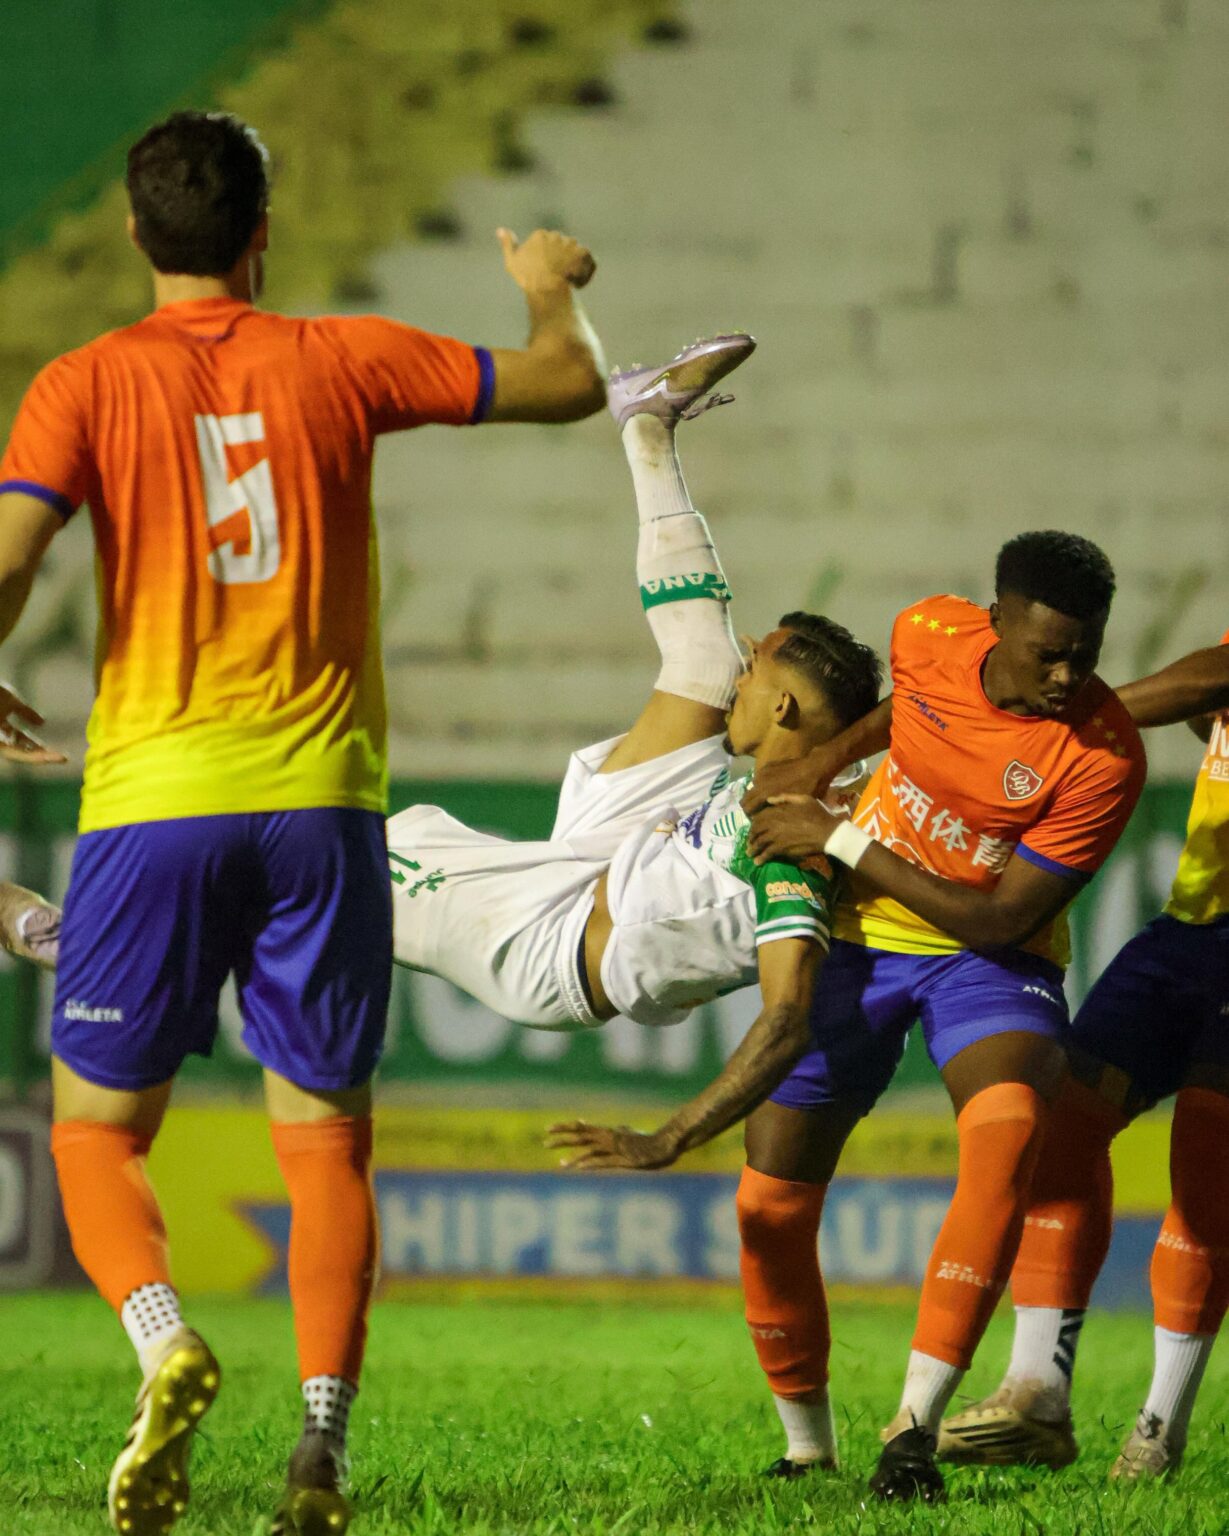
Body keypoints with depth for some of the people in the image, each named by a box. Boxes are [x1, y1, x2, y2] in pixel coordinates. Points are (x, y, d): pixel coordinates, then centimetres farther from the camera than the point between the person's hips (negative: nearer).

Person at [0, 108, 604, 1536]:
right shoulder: (337, 361, 2)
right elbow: (567, 382, 11)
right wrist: (554, 288, 33)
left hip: (152, 799, -1)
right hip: (319, 801, 1)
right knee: (323, 1136, 7)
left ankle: (165, 1342, -17)